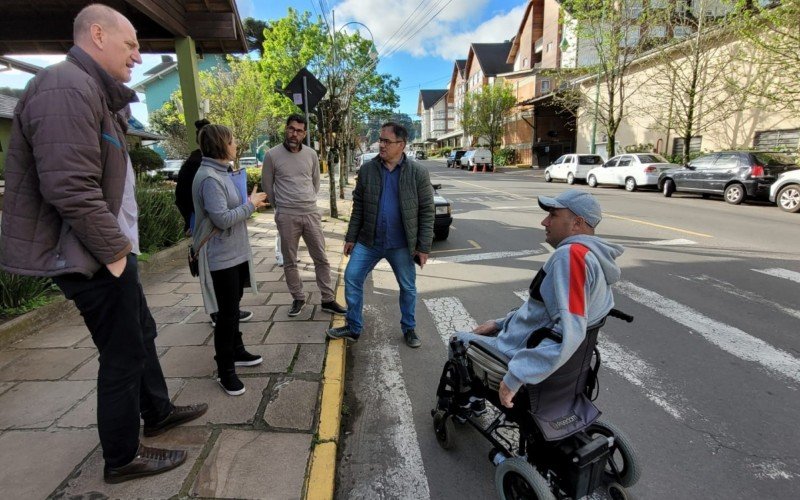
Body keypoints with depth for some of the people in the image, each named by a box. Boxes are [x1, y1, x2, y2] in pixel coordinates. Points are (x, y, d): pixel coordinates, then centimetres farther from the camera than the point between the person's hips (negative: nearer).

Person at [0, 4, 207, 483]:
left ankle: (158, 412, 42)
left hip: (108, 251, 11)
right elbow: (71, 189, -26)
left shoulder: (93, 92, 17)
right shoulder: (67, 87, -18)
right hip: (92, 259, -11)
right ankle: (122, 457, 22)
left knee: (142, 334, 21)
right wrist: (115, 251, -20)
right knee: (124, 354, 2)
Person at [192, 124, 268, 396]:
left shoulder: (220, 173, 10)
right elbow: (222, 219, -25)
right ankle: (225, 369, 17)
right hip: (221, 257, -10)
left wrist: (249, 203, 0)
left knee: (233, 308, 21)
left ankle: (236, 351, 39)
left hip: (235, 252, 10)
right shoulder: (209, 177, -21)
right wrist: (250, 204, -16)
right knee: (227, 313, 1)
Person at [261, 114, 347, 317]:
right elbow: (267, 186, 5)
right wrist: (281, 206, 11)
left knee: (321, 259, 5)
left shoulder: (311, 154, 4)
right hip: (286, 216, -2)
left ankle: (328, 300, 16)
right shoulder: (272, 155, -4)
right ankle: (298, 299, 24)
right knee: (290, 262, 7)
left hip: (312, 213, 3)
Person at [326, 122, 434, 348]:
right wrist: (351, 237, 5)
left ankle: (409, 329, 33)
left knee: (408, 288, 11)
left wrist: (423, 246, -9)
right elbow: (358, 206, 6)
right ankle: (354, 328, 23)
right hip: (368, 241, 2)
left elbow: (426, 212, -6)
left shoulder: (417, 172, -7)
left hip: (401, 244, -2)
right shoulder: (367, 169, 0)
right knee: (352, 278, 3)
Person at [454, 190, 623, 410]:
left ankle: (467, 401, 31)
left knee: (460, 340, 13)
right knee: (480, 334, 28)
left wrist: (516, 377, -32)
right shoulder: (593, 256, 5)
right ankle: (473, 400, 37)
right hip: (551, 356, 9)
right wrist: (500, 323, 13)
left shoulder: (571, 254, -28)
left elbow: (569, 333, -36)